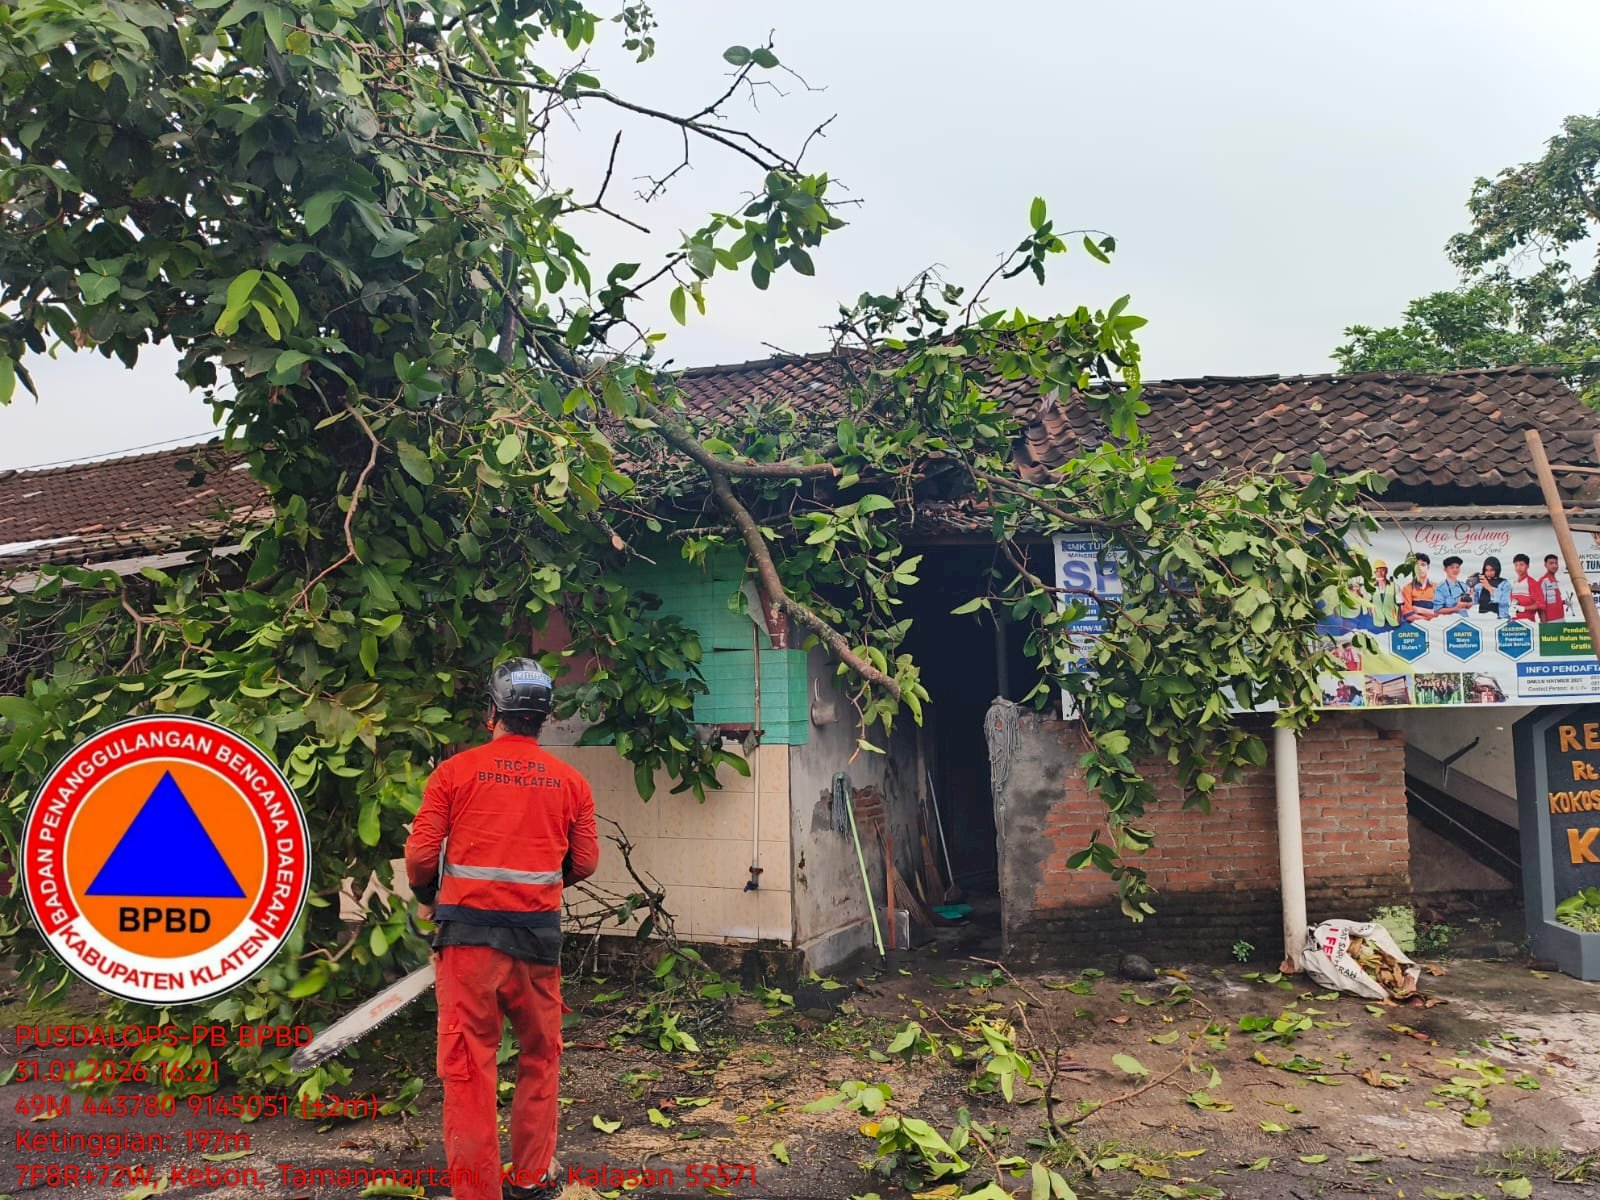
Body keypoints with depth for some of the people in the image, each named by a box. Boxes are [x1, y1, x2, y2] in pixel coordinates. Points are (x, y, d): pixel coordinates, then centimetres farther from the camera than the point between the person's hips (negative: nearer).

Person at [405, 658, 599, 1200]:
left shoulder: (455, 771, -3)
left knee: (467, 1064, 7)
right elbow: (585, 862, 7)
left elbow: (420, 852, -4)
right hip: (538, 934, 2)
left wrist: (428, 899, 16)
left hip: (468, 930, -2)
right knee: (540, 1057, 19)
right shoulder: (571, 782, 3)